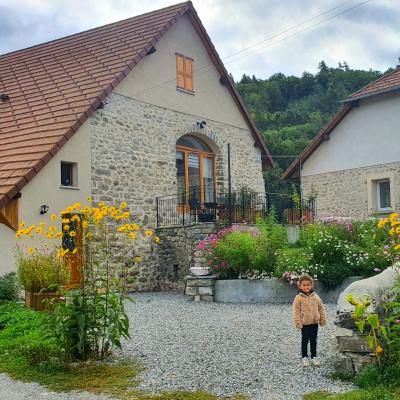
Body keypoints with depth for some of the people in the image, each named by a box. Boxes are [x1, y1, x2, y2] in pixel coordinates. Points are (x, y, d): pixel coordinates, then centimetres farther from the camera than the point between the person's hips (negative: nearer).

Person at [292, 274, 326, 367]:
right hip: (305, 324, -3)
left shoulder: (315, 296, -1)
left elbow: (321, 308, 7)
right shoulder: (298, 298, -12)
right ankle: (304, 357, 21)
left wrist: (323, 320, 6)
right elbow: (296, 312, -11)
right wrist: (298, 323, -13)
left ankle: (314, 356, 27)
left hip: (315, 323, 3)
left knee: (313, 340, 14)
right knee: (305, 341, 8)